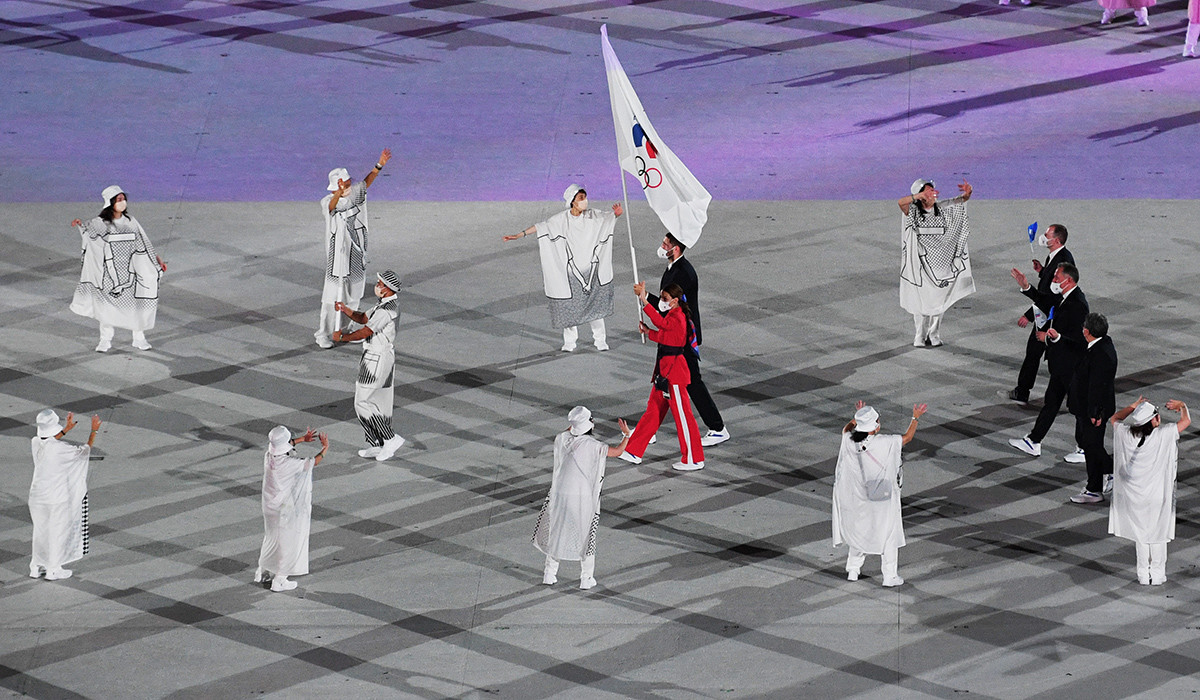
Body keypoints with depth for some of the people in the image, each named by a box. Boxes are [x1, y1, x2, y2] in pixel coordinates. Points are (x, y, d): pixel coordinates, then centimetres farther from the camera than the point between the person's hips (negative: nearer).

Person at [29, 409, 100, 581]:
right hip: (56, 497, -5)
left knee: (40, 530, 20)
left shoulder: (36, 443, -6)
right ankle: (53, 570, 19)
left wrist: (67, 429, 26)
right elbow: (84, 451, -7)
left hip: (37, 495, 5)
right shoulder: (61, 449, -22)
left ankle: (36, 567, 29)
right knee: (56, 532, 10)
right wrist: (94, 432, 6)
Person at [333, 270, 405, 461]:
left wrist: (342, 337, -9)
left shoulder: (386, 310, -24)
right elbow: (364, 318, 17)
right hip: (387, 356, 10)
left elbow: (365, 332, -23)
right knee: (381, 403, 14)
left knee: (363, 403, -4)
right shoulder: (391, 303, 9)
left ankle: (390, 439, -2)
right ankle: (376, 445, 20)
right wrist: (345, 309, 2)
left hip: (376, 359, -10)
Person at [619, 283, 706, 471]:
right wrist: (648, 332, 11)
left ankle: (694, 460, 4)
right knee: (653, 411, 16)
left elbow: (661, 323, -39)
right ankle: (634, 452, 24)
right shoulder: (670, 316, 13)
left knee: (682, 415, -3)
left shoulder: (677, 319, -19)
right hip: (664, 371, 11)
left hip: (674, 371, -11)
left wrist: (644, 301, -43)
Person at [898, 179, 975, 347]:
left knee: (938, 299, 5)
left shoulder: (943, 210, 5)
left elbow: (961, 200, 6)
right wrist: (921, 195, -38)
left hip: (939, 262, 3)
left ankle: (934, 335, 15)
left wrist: (967, 192, -18)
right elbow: (901, 203, -24)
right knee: (920, 300, 0)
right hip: (920, 262, -3)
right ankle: (920, 336, 9)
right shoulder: (913, 212, -5)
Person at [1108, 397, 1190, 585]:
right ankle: (1158, 574, 20)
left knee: (1140, 535, 16)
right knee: (1158, 535, 13)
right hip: (1158, 495, -3)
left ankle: (1143, 575, 21)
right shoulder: (1163, 435, -20)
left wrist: (1134, 406, 14)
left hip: (1134, 497, 3)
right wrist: (1181, 406, 11)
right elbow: (1186, 421, -8)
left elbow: (1115, 418, 10)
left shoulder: (1126, 434, -11)